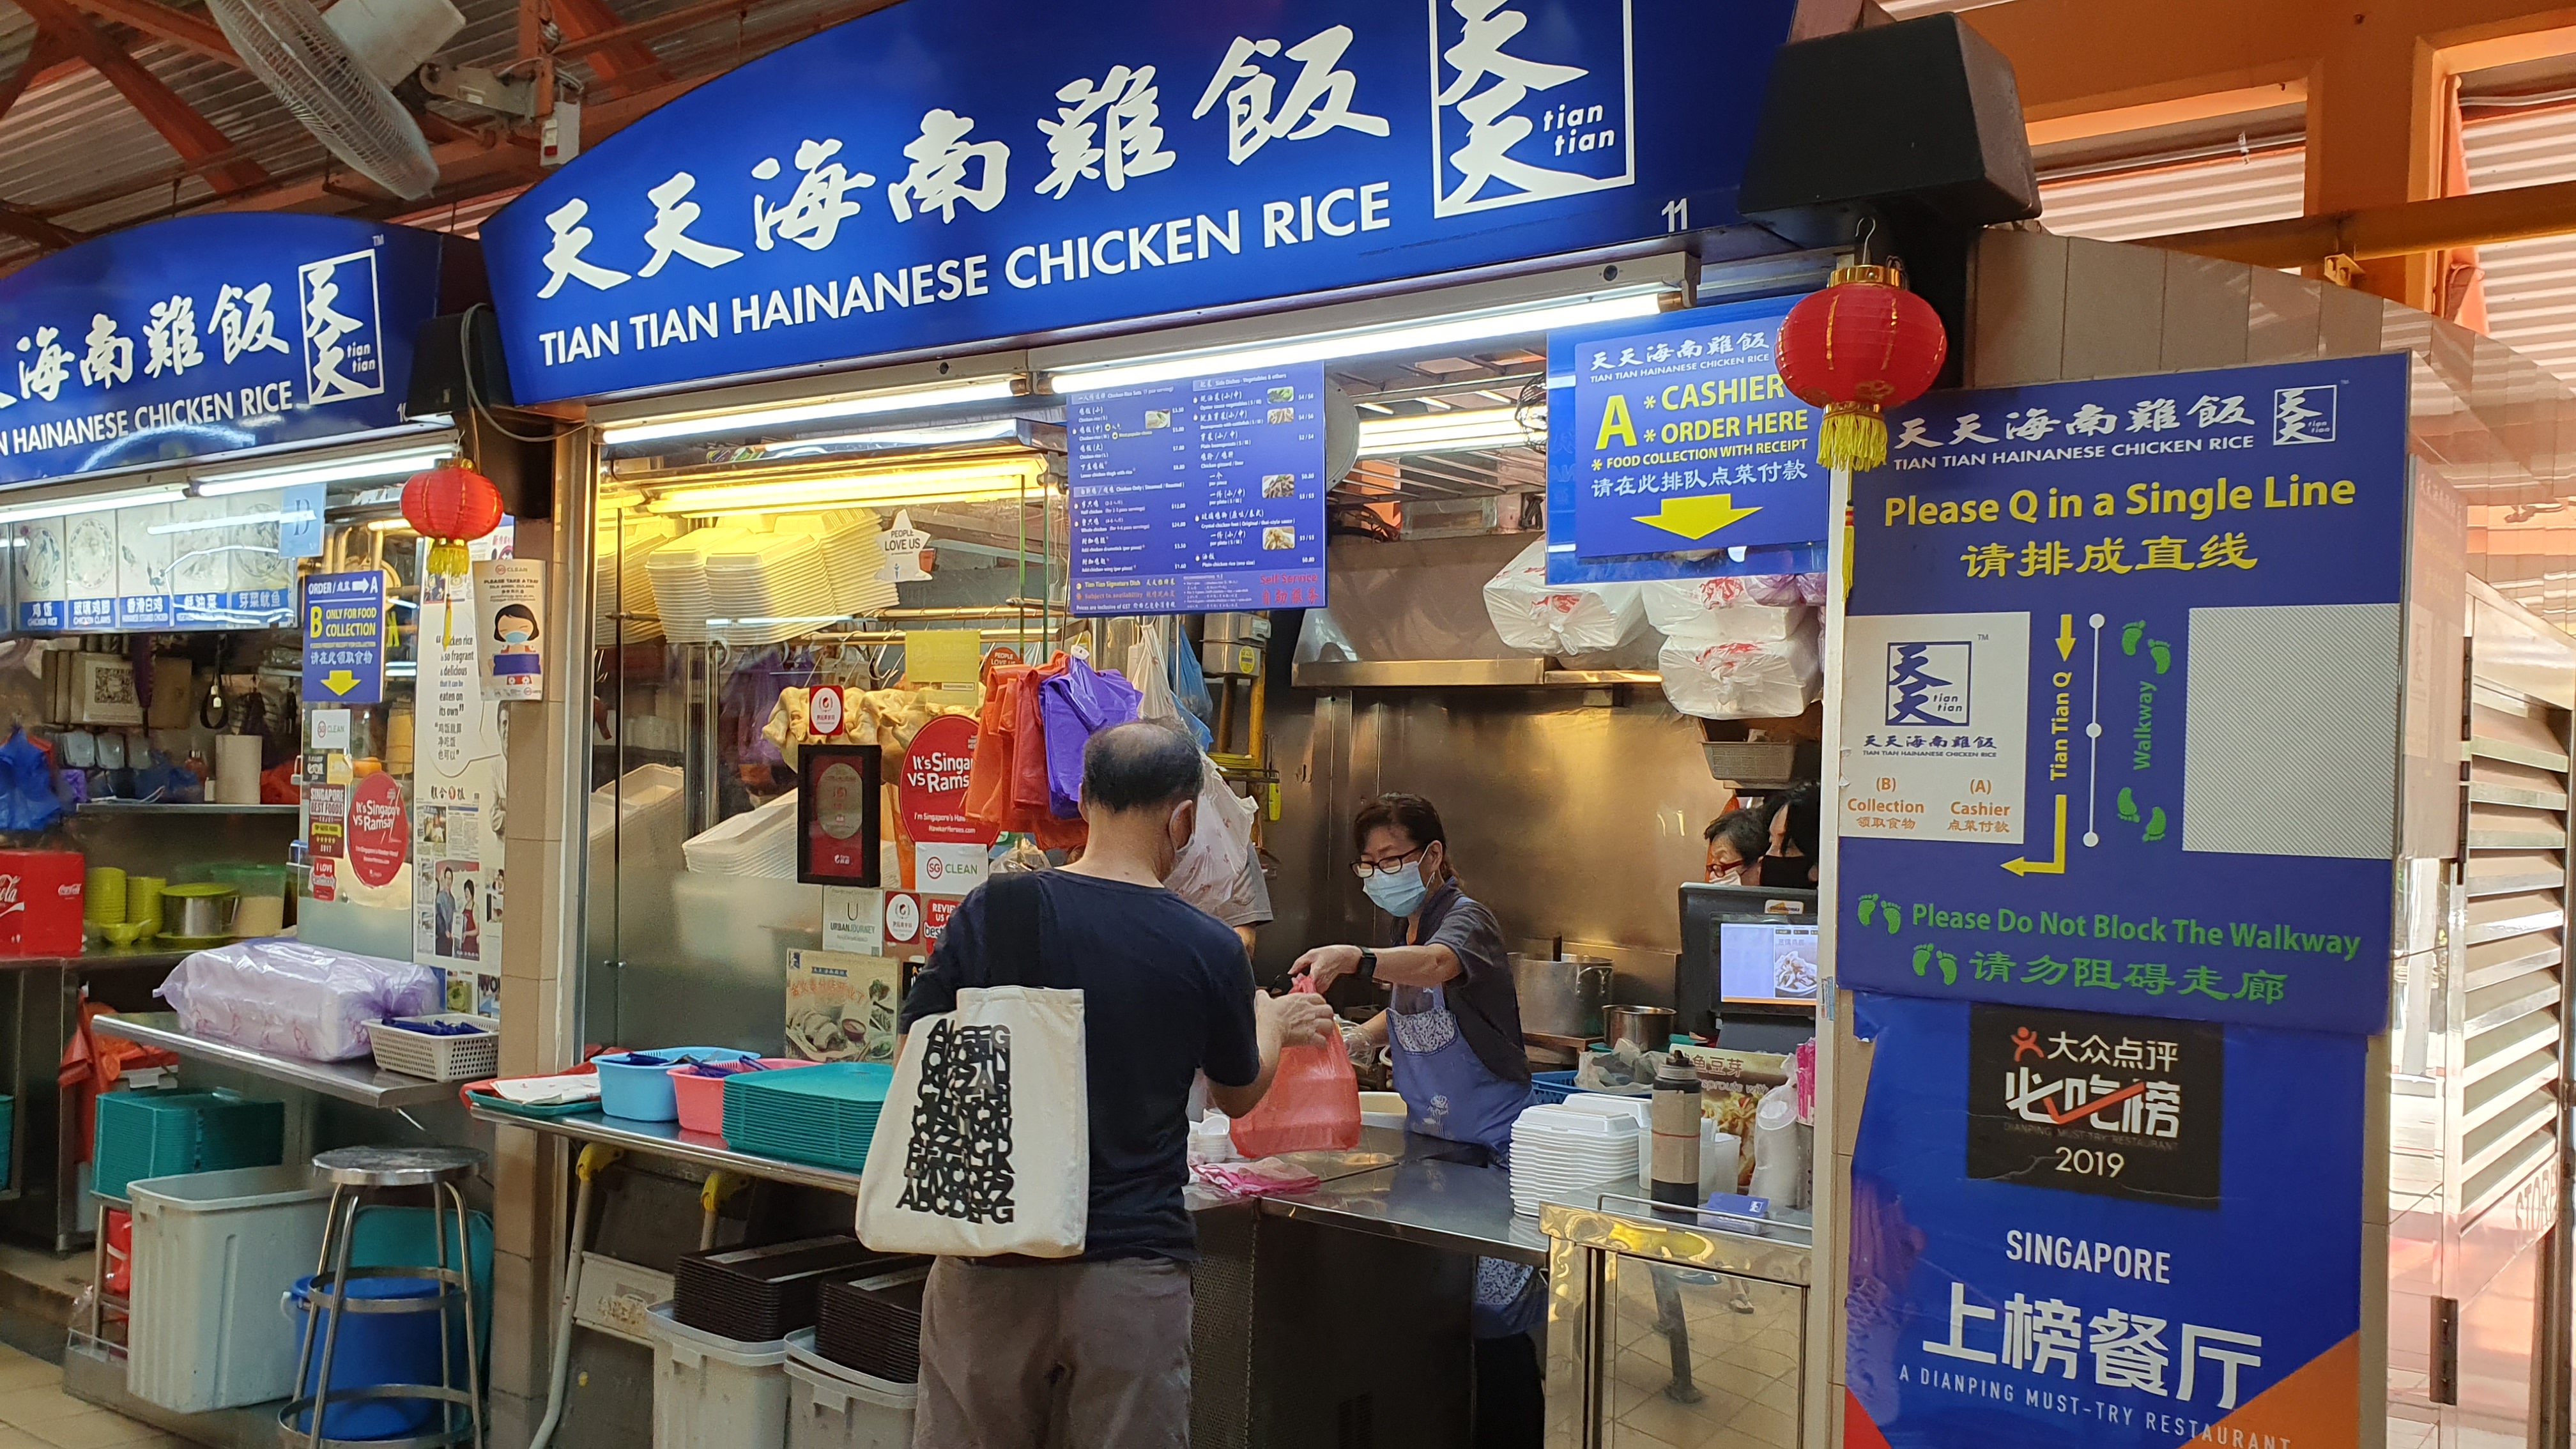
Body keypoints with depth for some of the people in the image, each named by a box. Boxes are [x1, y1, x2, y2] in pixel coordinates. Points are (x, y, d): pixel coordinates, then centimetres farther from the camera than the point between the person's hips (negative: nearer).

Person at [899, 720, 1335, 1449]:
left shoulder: (990, 914, -8)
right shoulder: (1210, 950, -7)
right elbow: (1238, 1095, 11)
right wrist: (1274, 1026, 31)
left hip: (990, 1264, 1)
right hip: (1132, 1269, -1)